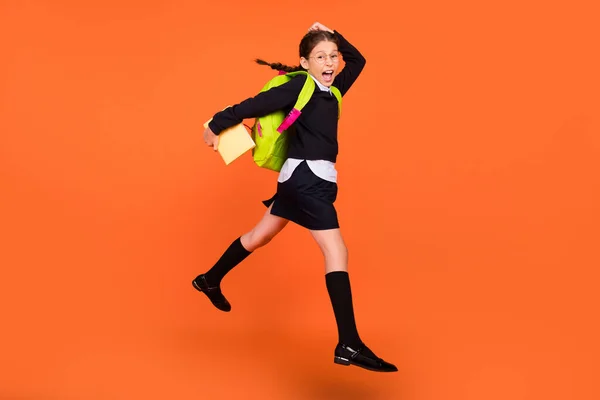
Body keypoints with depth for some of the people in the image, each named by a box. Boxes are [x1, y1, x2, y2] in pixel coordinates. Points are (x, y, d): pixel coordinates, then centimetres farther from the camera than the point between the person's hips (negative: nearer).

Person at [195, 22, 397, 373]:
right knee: (337, 252, -13)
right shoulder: (300, 87, -11)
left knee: (260, 235, 22)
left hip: (306, 178, 10)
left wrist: (332, 36, 13)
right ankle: (349, 346, -14)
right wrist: (216, 126, -6)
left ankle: (210, 280, 40)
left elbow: (358, 60, 25)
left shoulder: (332, 91, 12)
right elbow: (254, 105, -11)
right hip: (307, 178, -10)